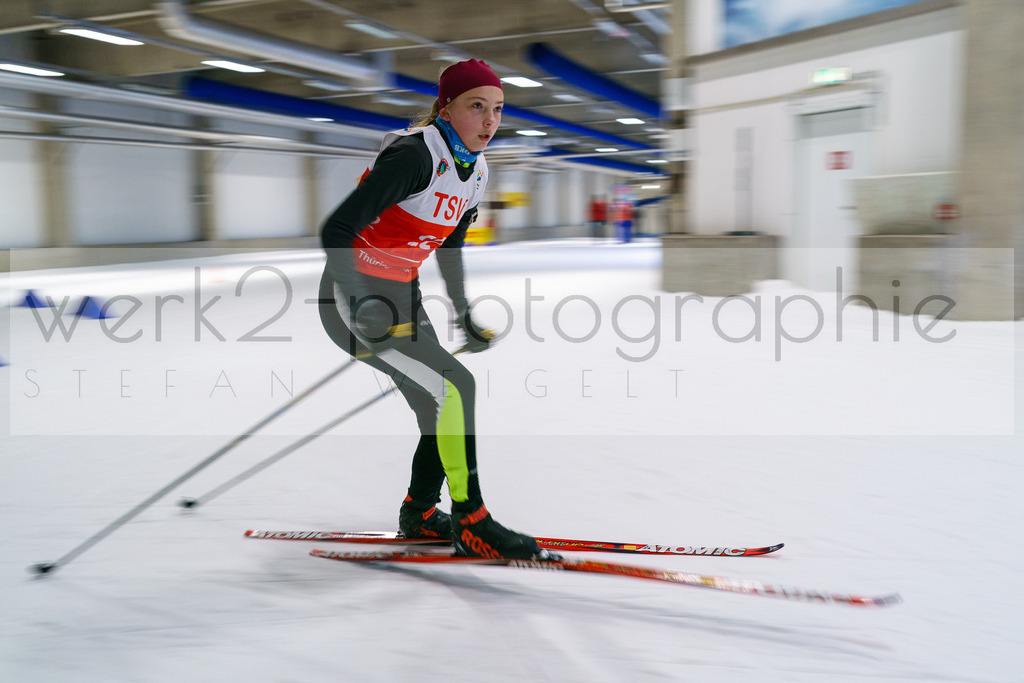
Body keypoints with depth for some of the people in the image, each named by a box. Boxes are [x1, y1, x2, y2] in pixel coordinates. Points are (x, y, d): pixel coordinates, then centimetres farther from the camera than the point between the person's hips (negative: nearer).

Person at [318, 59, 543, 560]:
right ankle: (471, 524, -3)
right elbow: (335, 229, -24)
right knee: (455, 388, -17)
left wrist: (464, 313, 23)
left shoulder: (475, 170, 5)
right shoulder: (414, 155, -22)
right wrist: (362, 303, -36)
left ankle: (417, 515, 33)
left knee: (444, 414, 11)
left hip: (400, 297, 9)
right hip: (353, 300, -8)